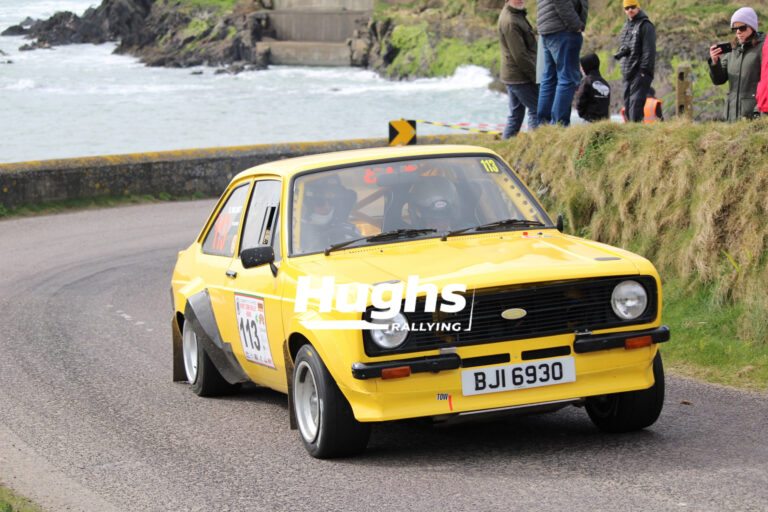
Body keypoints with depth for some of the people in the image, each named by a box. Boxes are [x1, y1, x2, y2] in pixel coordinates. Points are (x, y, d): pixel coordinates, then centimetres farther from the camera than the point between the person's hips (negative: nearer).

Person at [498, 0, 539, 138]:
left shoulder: (517, 14, 13)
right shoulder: (510, 22, -20)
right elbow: (520, 56, -21)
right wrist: (535, 76, -16)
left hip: (510, 75, 10)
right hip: (520, 77, -10)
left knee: (515, 114, 15)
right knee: (537, 111, -5)